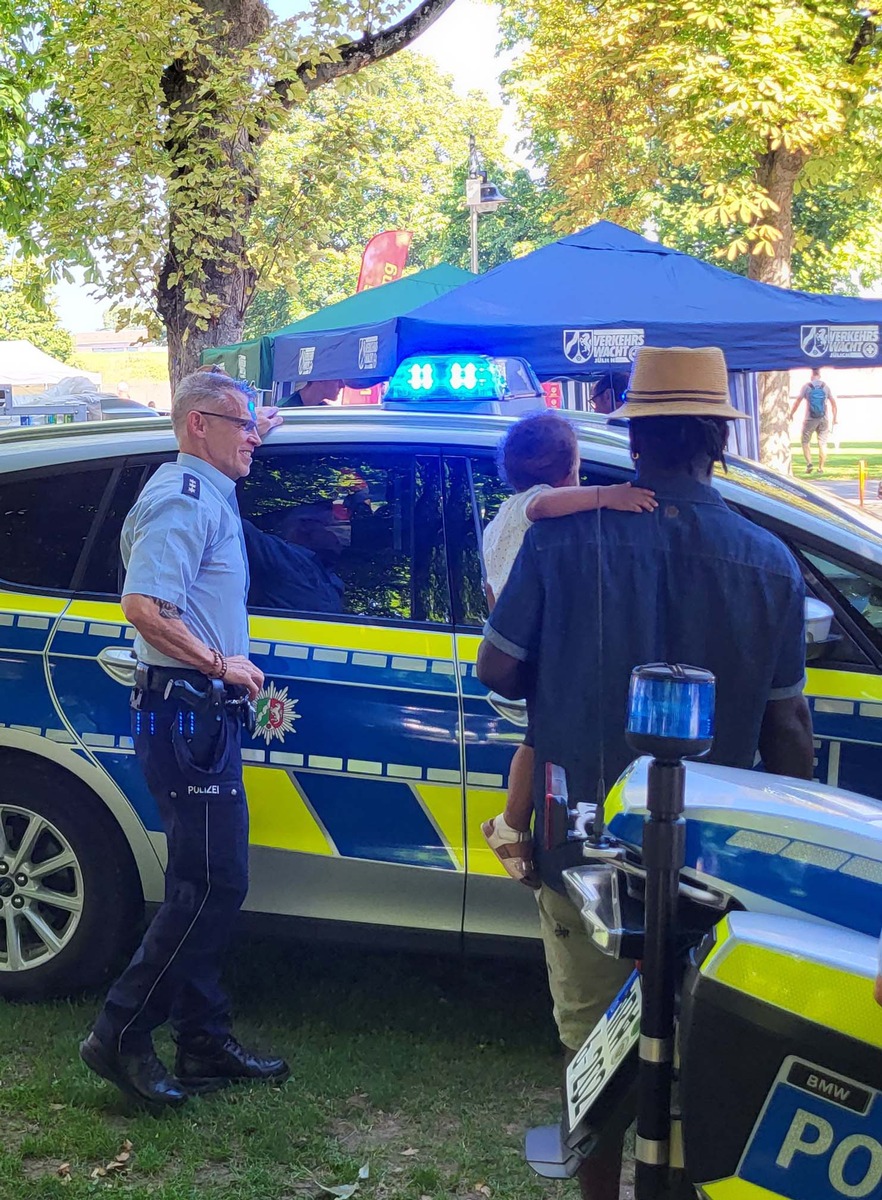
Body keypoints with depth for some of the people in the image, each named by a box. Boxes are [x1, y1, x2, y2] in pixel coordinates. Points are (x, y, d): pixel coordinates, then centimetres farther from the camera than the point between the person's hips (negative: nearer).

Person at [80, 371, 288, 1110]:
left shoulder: (207, 494, 16)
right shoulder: (183, 500, -14)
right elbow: (142, 605, -26)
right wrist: (221, 664, -20)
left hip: (203, 715, 10)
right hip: (184, 712, -10)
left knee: (207, 884, 13)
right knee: (213, 884, -8)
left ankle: (206, 1045, 21)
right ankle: (121, 1035, 1)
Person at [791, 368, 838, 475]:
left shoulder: (807, 386, -3)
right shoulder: (826, 386, 5)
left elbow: (798, 402, -4)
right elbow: (833, 403, 8)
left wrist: (791, 414, 8)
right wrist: (835, 417, 19)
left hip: (810, 420, -2)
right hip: (823, 420, 2)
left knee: (805, 442, 8)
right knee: (822, 444, 4)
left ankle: (809, 463, -11)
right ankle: (821, 468, 3)